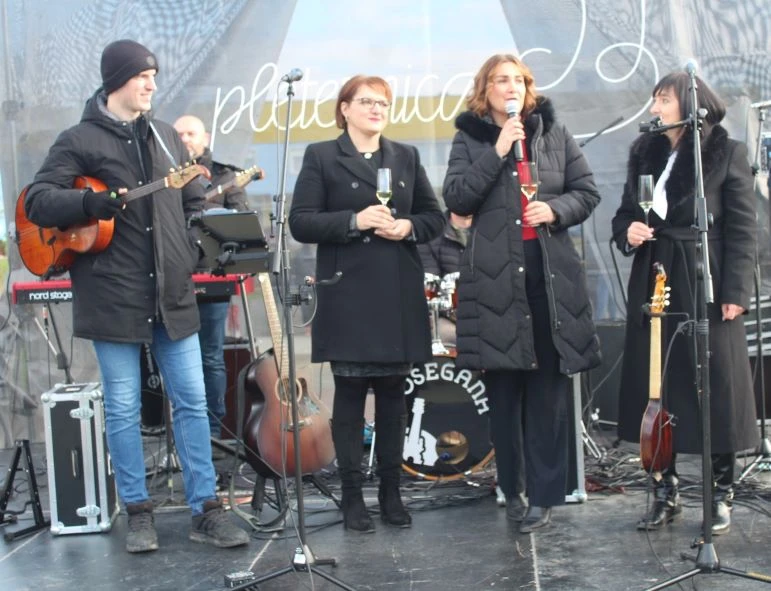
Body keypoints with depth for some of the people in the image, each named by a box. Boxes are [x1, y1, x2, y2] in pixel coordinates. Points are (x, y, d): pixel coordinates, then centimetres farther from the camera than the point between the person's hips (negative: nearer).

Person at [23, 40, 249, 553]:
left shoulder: (167, 137, 13)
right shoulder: (79, 140, -2)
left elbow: (193, 204, 18)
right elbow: (37, 202, -7)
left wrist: (195, 254, 4)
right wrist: (95, 203, -21)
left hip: (172, 292, 4)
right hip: (113, 295, -4)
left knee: (192, 401, 4)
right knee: (123, 408, 4)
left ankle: (206, 510, 12)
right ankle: (139, 512, 18)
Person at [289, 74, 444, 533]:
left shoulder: (406, 157, 13)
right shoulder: (321, 157, 2)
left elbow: (434, 217, 13)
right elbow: (301, 223, -6)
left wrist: (407, 227, -8)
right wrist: (354, 221, -18)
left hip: (399, 297, 4)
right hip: (348, 296, -3)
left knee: (393, 393, 8)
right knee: (350, 394, 2)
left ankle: (391, 491, 18)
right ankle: (352, 496, 11)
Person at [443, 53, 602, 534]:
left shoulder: (555, 133, 11)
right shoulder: (469, 139, 7)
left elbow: (587, 192, 11)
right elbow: (457, 198, -6)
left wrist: (555, 209, -9)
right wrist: (498, 150, -12)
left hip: (552, 271, 1)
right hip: (495, 274, -1)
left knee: (548, 384, 1)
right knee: (503, 385, 4)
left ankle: (544, 493, 9)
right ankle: (512, 488, 18)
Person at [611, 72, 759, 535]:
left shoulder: (726, 154, -2)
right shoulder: (645, 152, 11)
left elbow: (742, 229, -6)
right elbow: (626, 213, 18)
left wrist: (735, 291, -12)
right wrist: (628, 232, -5)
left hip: (706, 286, -4)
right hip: (653, 285, 5)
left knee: (715, 390, 2)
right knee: (654, 392, 6)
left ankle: (721, 496, 15)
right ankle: (665, 493, 18)